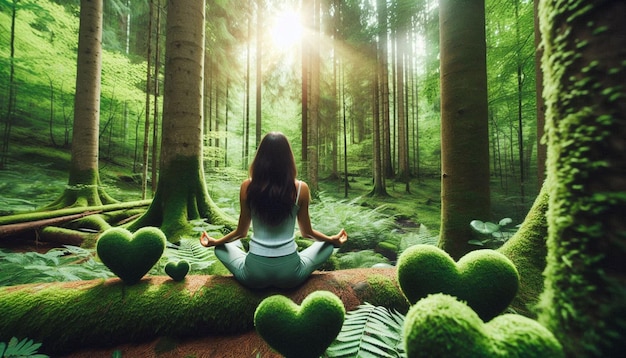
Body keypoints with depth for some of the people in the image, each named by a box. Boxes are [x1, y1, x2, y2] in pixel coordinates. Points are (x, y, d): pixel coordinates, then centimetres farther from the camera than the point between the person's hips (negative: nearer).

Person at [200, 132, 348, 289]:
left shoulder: (247, 186, -10)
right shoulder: (301, 188, -11)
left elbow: (241, 231, 2)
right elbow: (307, 232, 1)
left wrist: (215, 242, 24)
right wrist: (333, 239, 21)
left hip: (254, 274, 2)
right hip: (289, 274, -1)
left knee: (221, 248, 29)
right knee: (327, 245, 22)